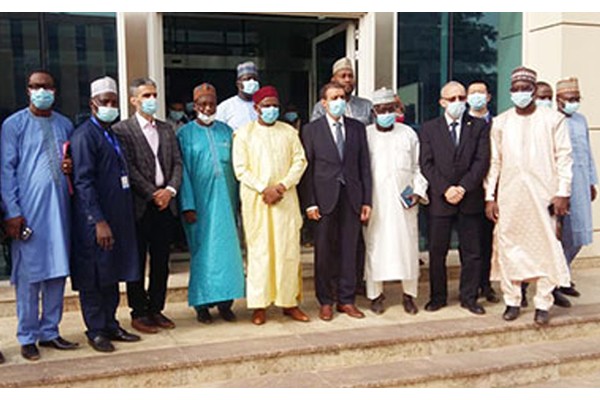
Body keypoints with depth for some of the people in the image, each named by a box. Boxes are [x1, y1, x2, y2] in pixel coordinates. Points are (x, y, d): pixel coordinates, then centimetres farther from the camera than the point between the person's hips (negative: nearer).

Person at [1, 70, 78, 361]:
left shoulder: (65, 125, 14)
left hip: (59, 207, 4)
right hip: (28, 210, -4)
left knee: (57, 271, 7)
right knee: (29, 274, 0)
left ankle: (49, 332, 19)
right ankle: (27, 337, 12)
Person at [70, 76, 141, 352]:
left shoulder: (112, 134, 15)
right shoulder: (85, 135, -11)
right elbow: (83, 182, -17)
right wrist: (99, 221, -22)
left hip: (117, 217, 8)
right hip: (95, 220, -8)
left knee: (113, 275, 15)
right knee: (94, 278, 3)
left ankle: (110, 324, 26)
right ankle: (96, 331, 14)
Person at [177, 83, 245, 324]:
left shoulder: (226, 131, 10)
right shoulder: (185, 134, 1)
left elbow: (235, 166, 10)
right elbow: (183, 172, -4)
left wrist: (239, 199, 3)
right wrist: (187, 205, -11)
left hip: (225, 199, 3)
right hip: (200, 201, -3)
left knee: (227, 247, 2)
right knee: (203, 250, 1)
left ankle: (225, 302, 12)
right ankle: (202, 304, 12)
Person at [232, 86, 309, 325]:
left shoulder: (289, 132, 12)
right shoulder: (244, 134, 5)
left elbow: (300, 161, 4)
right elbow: (240, 168, -2)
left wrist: (282, 186, -10)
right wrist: (263, 189, -13)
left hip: (286, 199, 2)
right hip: (255, 200, -2)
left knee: (289, 249, 1)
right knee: (259, 250, -1)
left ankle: (289, 301, 11)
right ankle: (259, 305, 6)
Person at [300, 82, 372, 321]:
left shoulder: (357, 128, 10)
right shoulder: (311, 130, 2)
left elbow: (364, 166, 8)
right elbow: (306, 169, -1)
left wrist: (367, 200, 3)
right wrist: (310, 203, -8)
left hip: (352, 197, 2)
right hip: (324, 199, -2)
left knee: (349, 251, 7)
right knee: (324, 252, 4)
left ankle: (346, 300, 19)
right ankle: (325, 302, 17)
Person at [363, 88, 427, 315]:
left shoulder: (408, 134, 7)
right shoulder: (365, 135, 2)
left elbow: (418, 167, 10)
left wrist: (418, 191, -2)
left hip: (403, 201, 1)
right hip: (374, 202, -1)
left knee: (407, 245, 2)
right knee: (374, 246, 2)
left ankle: (409, 294, 14)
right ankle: (375, 294, 14)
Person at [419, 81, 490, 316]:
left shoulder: (480, 127, 7)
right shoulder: (429, 129, 7)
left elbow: (482, 161, -2)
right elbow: (426, 164, -1)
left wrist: (463, 187, -13)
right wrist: (445, 189, -12)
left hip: (470, 199, 0)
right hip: (439, 200, 0)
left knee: (472, 252, 6)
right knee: (437, 251, 5)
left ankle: (469, 297, 18)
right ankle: (438, 297, 19)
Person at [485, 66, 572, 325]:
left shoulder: (553, 119, 3)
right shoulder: (500, 123, 8)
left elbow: (563, 157, 1)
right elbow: (494, 162, 8)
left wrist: (563, 193, -6)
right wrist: (490, 197, 3)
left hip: (543, 195, -2)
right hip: (508, 196, 2)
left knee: (545, 248, 0)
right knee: (508, 247, 4)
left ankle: (542, 304, 11)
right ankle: (512, 301, 16)